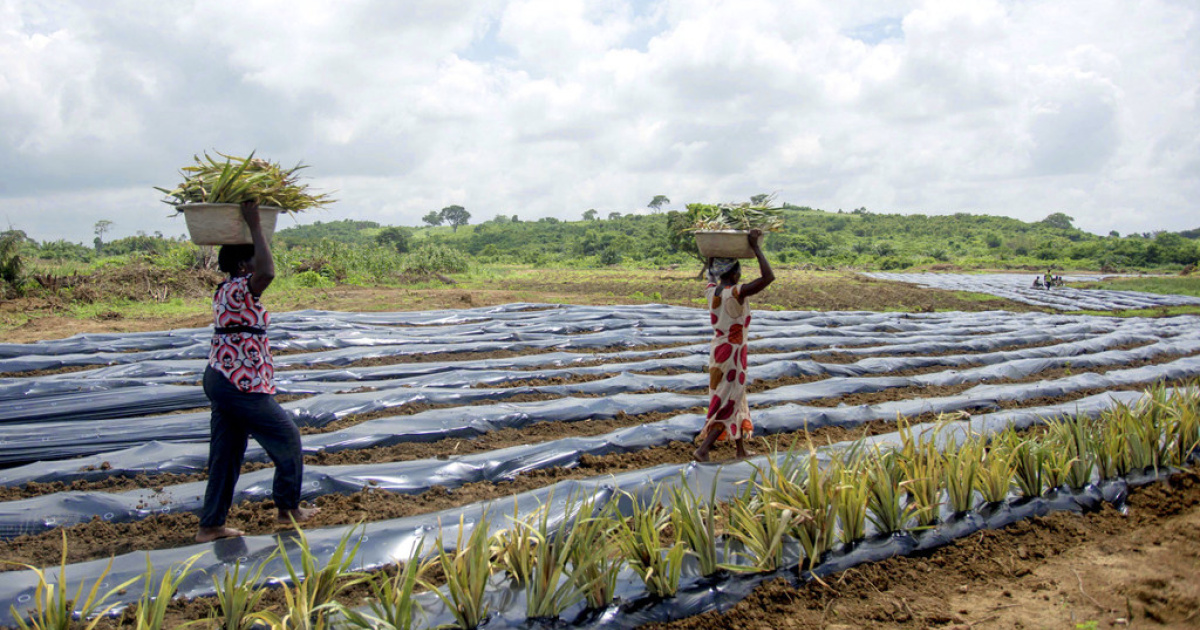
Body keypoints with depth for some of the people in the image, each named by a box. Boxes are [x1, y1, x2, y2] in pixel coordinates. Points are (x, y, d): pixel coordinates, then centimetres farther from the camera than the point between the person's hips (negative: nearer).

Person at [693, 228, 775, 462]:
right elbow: (768, 277, -29)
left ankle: (741, 451, 29)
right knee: (728, 405, 1)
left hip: (717, 352, 8)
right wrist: (755, 248, -22)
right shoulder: (736, 293, -22)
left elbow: (711, 275, 23)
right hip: (732, 355, -8)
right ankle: (703, 449, -4)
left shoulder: (711, 291, -2)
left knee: (736, 400, 19)